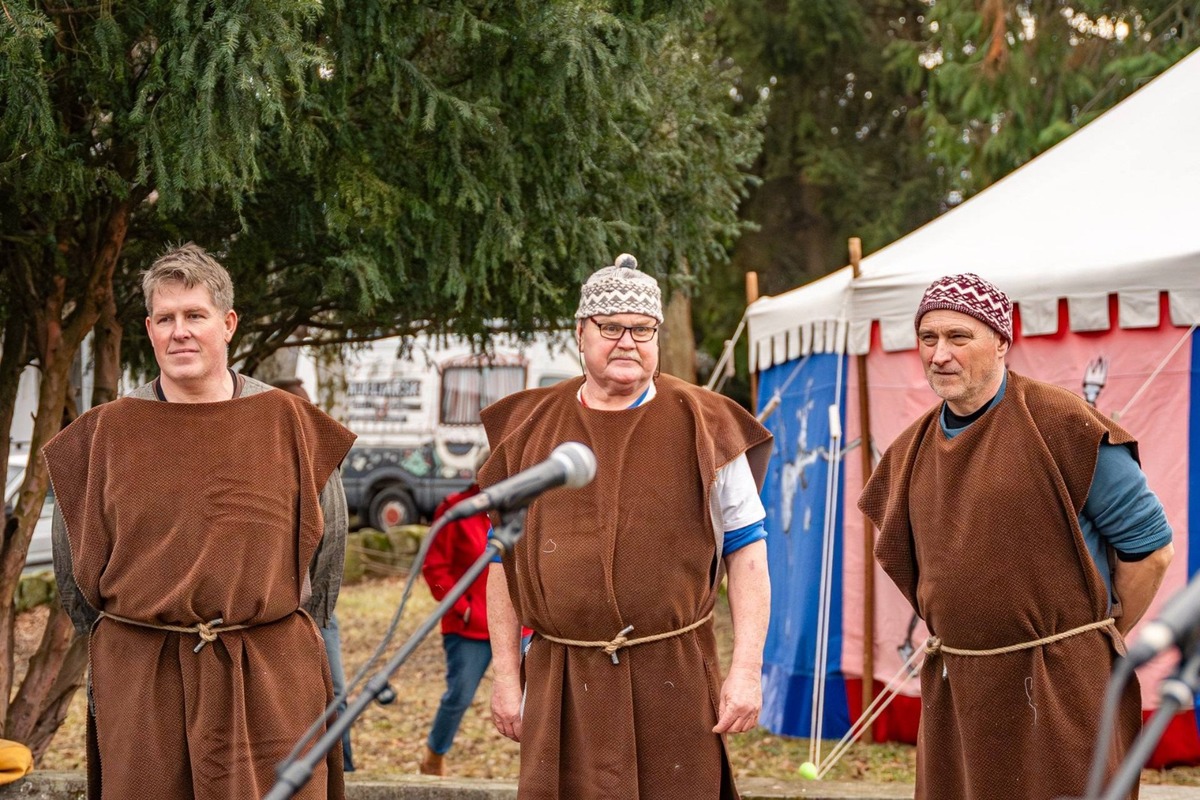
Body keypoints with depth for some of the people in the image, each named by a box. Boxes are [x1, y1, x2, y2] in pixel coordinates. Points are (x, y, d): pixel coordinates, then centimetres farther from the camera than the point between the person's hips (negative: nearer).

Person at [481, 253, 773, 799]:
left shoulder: (701, 426, 2)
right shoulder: (532, 427, 8)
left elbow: (746, 550, 0)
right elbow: (505, 557, 12)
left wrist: (747, 670, -7)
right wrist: (506, 674, 8)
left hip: (672, 681, -2)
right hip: (561, 683, 2)